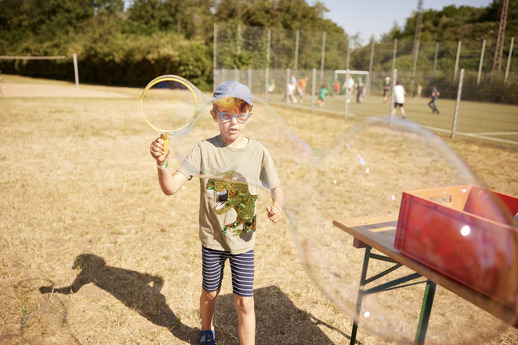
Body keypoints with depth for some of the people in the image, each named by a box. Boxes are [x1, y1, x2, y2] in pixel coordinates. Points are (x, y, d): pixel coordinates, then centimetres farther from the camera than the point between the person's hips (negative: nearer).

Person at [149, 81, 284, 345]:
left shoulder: (258, 152, -10)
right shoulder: (204, 149, -13)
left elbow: (276, 186, 3)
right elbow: (171, 187, -19)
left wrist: (277, 205, -19)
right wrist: (161, 163, -39)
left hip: (243, 240, 0)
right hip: (212, 238, 1)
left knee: (244, 303, 4)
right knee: (210, 293, 22)